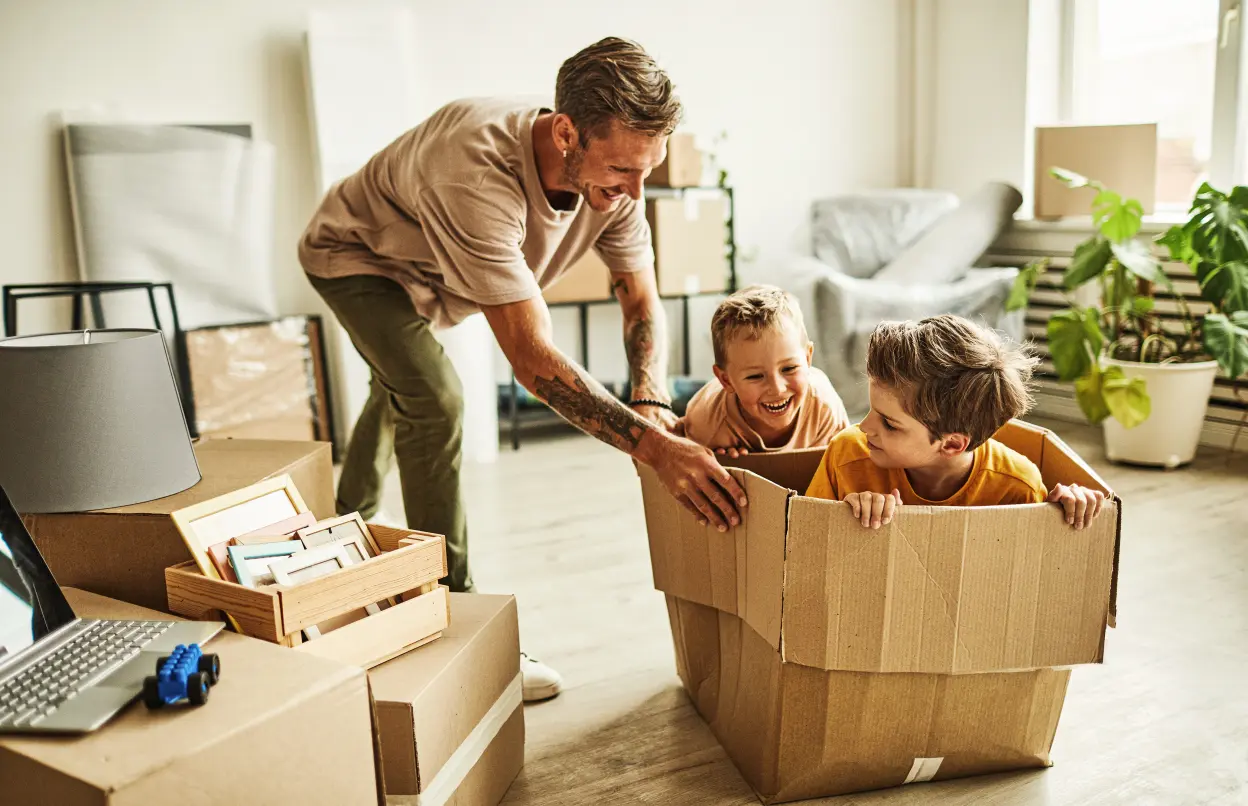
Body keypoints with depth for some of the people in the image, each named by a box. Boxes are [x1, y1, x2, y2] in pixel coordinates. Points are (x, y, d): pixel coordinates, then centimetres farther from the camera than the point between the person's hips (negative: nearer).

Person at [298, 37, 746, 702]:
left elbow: (642, 302, -21)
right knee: (434, 400, -29)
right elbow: (531, 357, -52)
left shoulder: (613, 174, -28)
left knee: (401, 392, 25)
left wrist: (652, 403, -40)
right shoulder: (477, 175, -49)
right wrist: (655, 447, -58)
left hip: (428, 279, 8)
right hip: (354, 255, -7)